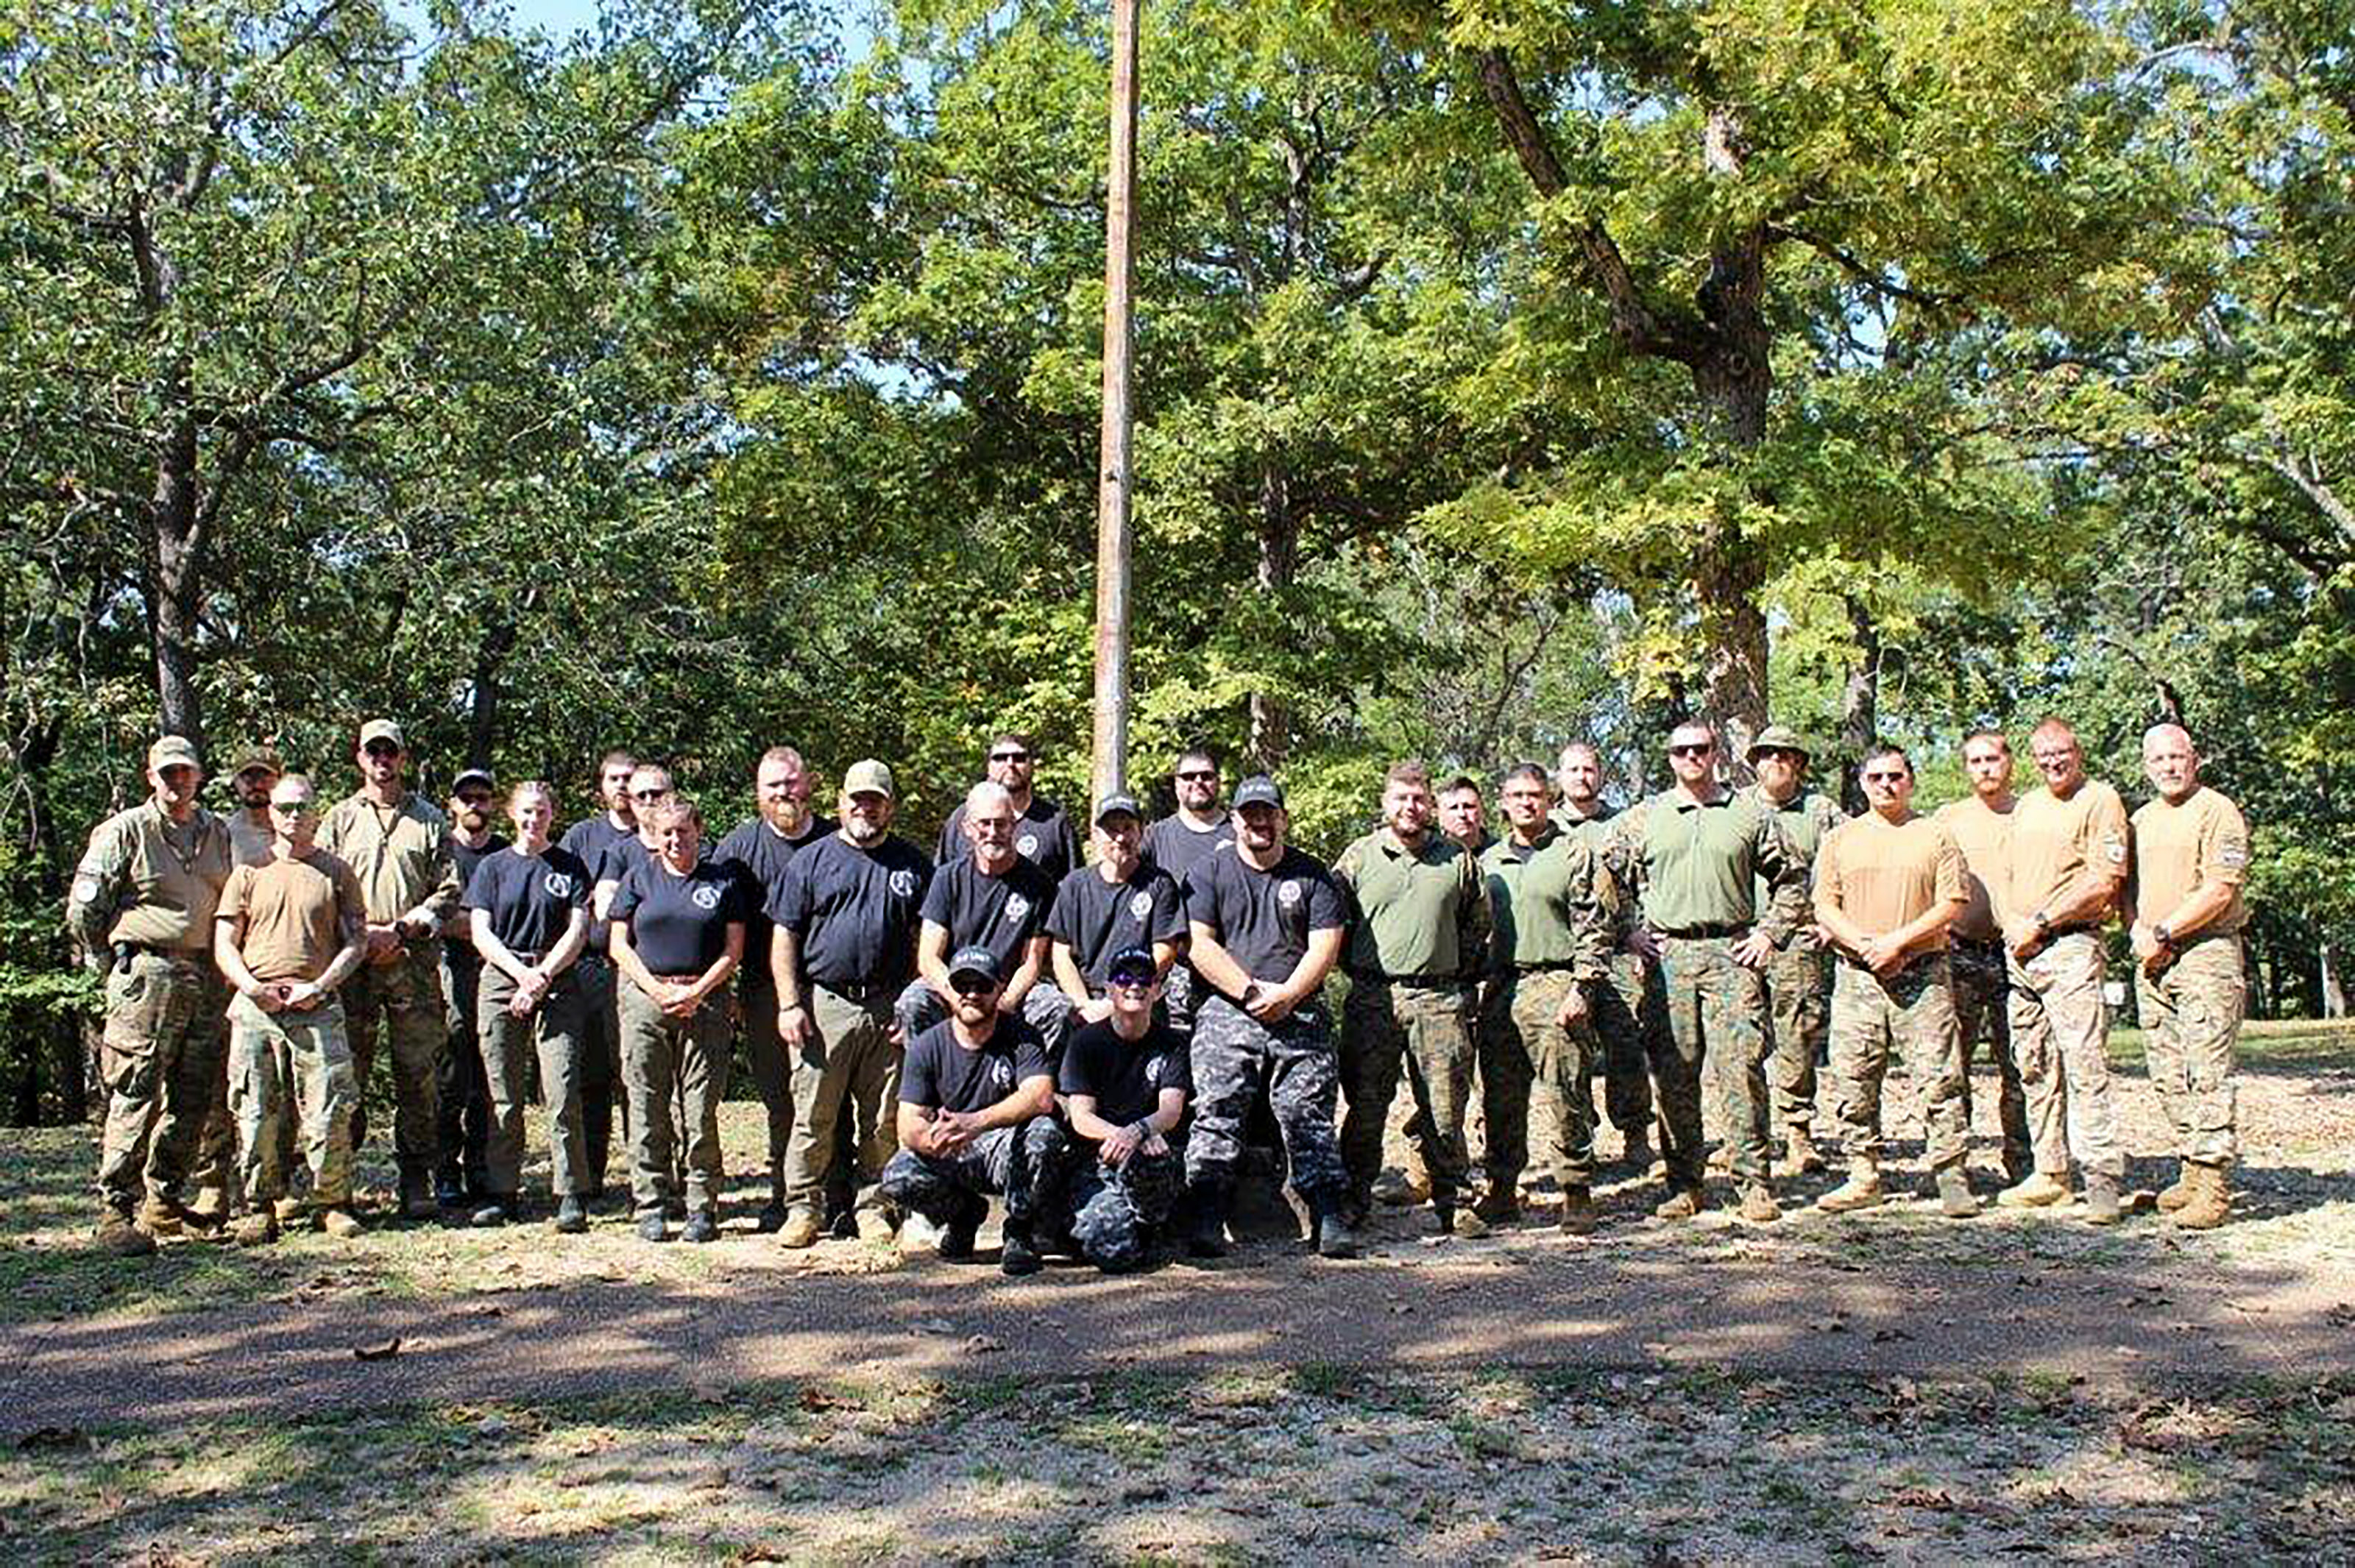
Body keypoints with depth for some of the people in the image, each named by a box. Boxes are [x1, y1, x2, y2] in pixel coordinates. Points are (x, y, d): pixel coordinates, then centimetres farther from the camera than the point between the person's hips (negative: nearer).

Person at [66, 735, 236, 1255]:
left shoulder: (216, 832, 14)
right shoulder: (125, 831, -1)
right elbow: (83, 908, -1)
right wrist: (114, 964, 2)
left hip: (205, 977, 6)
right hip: (148, 974, -6)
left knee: (193, 1097, 8)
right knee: (136, 1095, -9)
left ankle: (163, 1202, 20)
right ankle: (116, 1211, -5)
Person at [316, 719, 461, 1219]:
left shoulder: (429, 821, 13)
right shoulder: (339, 819, 14)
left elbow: (448, 891, 8)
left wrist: (401, 929, -7)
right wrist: (363, 934, -7)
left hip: (415, 959, 0)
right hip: (351, 960, 0)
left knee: (419, 1074, -2)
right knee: (346, 1073, -1)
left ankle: (416, 1182, 4)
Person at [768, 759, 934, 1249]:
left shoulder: (913, 865, 12)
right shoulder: (812, 860, 9)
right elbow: (785, 938, 6)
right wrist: (790, 1004, -3)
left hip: (889, 1007, 1)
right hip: (824, 1003, -1)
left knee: (883, 1120, 4)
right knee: (813, 1116, -1)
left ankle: (872, 1207, 16)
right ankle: (803, 1208, 9)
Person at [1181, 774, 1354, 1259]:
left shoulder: (1314, 877, 13)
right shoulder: (1210, 873, 11)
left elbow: (1325, 948, 3)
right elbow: (1199, 945, 0)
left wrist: (1285, 996, -12)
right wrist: (1251, 992, -10)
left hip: (1300, 1015, 0)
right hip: (1226, 1012, 0)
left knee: (1308, 1114, -6)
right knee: (1215, 1111, -12)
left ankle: (1332, 1219, -7)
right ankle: (1206, 1219, -13)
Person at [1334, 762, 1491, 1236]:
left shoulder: (1457, 860, 10)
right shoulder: (1358, 858, 7)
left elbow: (1478, 922, 19)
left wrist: (1462, 969, 13)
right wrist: (1358, 967, 8)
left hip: (1440, 998, 1)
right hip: (1372, 997, 0)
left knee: (1445, 1108, 1)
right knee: (1365, 1107, 1)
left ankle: (1450, 1204, 9)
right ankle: (1353, 1201, 10)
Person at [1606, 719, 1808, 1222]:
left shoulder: (1748, 814, 10)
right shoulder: (1641, 819, 10)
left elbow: (1792, 881, 14)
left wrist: (1769, 933, 3)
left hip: (1732, 954, -1)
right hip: (1668, 956, 1)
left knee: (1741, 1068, -8)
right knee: (1674, 1074, 1)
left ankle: (1755, 1183, -2)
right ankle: (1683, 1185, 9)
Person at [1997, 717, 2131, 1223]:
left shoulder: (2100, 800, -3)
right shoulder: (2026, 805, 20)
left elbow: (2103, 883, -12)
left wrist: (2040, 923, -12)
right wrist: (2012, 925, 2)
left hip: (2070, 947, -7)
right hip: (2019, 952, 8)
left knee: (2084, 1064, -12)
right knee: (2035, 1068, 9)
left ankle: (2102, 1179, -11)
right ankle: (2050, 1173, 16)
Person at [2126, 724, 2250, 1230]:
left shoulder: (2217, 812, -4)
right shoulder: (2141, 819, 19)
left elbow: (2220, 890, -12)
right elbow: (2126, 887, 21)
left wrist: (2163, 932, -12)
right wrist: (2138, 931, 1)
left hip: (2205, 952, -7)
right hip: (2151, 961, 7)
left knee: (2208, 1073, -10)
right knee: (2168, 1077, 7)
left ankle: (2214, 1183, -11)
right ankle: (2191, 1172, 14)